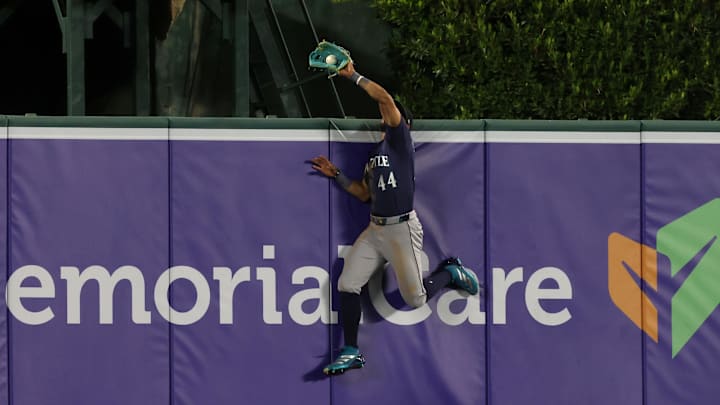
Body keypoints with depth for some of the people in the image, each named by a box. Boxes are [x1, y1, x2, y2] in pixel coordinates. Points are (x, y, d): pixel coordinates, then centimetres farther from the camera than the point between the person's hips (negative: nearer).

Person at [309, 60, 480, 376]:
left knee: (415, 299, -3)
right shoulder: (375, 151, 17)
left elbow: (385, 98, -21)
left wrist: (353, 76, -14)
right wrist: (336, 175, 13)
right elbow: (364, 194, 22)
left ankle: (450, 272, 27)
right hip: (375, 229, 8)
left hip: (402, 229, -8)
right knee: (347, 285, -4)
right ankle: (351, 352, 4)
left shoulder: (399, 138, -7)